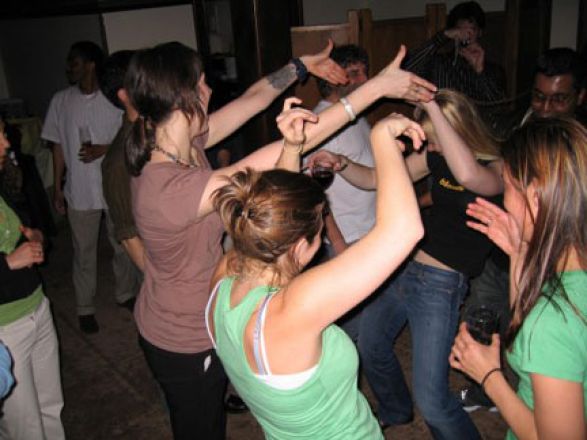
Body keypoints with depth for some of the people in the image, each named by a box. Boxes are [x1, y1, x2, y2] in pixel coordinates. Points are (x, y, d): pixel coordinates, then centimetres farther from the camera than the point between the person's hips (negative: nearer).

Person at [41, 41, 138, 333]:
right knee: (84, 253, 9)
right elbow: (58, 146, 5)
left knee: (122, 245, 15)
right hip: (80, 192, 1)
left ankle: (125, 294, 36)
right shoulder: (61, 101, 0)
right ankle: (85, 308, 25)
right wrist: (57, 188, 5)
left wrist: (104, 149, -18)